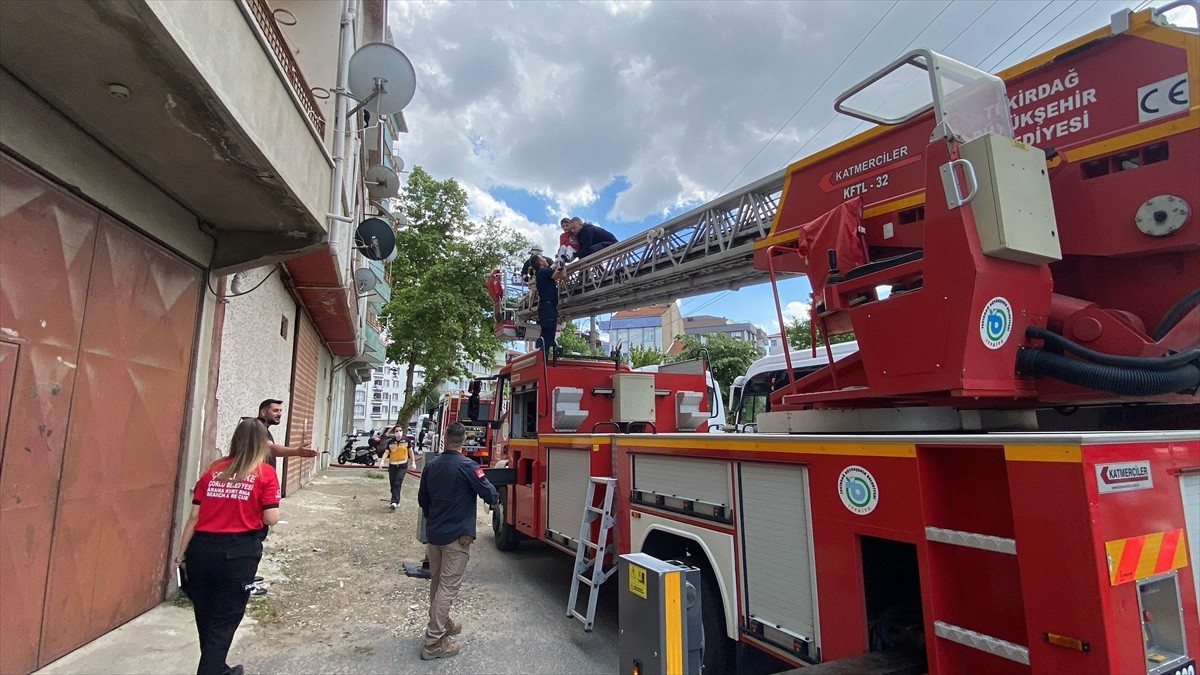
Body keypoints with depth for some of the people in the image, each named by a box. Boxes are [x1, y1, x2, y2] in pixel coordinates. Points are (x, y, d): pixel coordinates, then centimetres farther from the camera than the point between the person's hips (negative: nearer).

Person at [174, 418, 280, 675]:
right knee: (223, 622, 9)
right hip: (238, 553, -5)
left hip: (202, 549, 5)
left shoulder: (213, 470, 7)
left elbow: (194, 516, 6)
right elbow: (271, 518, -9)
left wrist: (181, 555, 14)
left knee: (205, 618, 22)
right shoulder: (265, 473, -5)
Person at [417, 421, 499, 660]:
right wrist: (495, 499, 12)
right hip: (456, 535, -7)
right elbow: (488, 493, -12)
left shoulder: (431, 465, 3)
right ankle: (433, 642, 0)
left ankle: (441, 623, 36)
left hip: (433, 533, 7)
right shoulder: (467, 466, -17)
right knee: (448, 587, -2)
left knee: (436, 582, 19)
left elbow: (422, 498, 13)